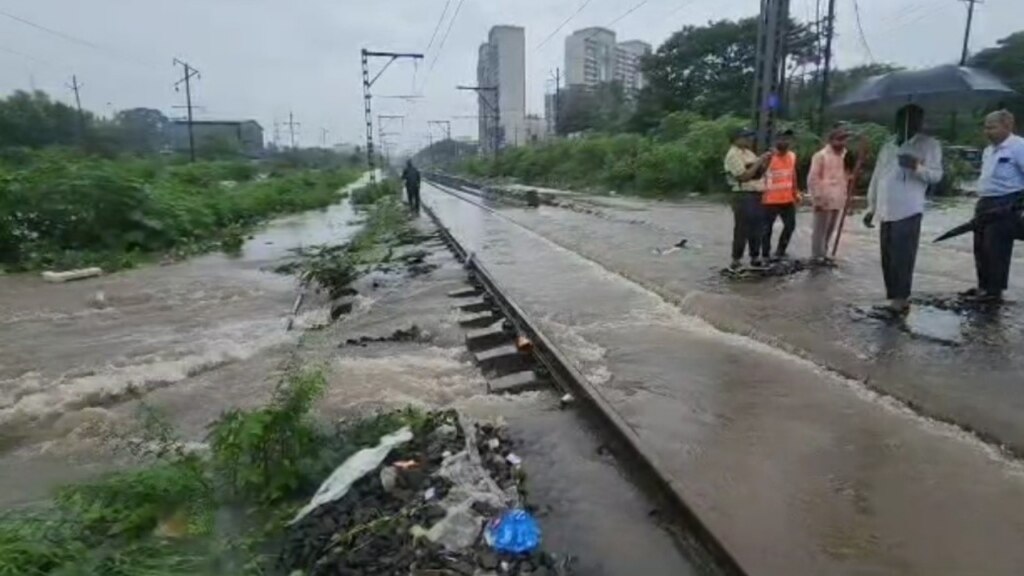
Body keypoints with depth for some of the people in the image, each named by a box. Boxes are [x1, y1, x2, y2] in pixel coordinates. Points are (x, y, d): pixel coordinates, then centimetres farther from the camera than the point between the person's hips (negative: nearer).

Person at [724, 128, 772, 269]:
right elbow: (744, 176, -20)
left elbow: (759, 173, 18)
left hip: (756, 195, 9)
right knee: (742, 230, -6)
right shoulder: (733, 155, -12)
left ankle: (755, 258, 23)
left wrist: (766, 162, 2)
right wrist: (759, 161, -15)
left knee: (756, 229, 14)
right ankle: (736, 261, 0)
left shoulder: (748, 153, 16)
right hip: (744, 196, -9)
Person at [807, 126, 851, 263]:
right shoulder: (821, 155, -9)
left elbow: (846, 176, 21)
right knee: (820, 230, -2)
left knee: (830, 229, 12)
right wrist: (817, 198, -15)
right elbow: (813, 178, -12)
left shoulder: (845, 155, 13)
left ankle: (823, 254, 22)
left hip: (838, 200, 7)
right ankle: (817, 256, 5)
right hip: (824, 200, -7)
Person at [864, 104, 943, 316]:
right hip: (887, 212, 6)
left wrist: (917, 166, -27)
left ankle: (900, 300, -3)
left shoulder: (929, 144, 2)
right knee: (888, 259, 7)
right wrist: (871, 208, 16)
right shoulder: (887, 146, 17)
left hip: (908, 212, -5)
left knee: (902, 258, -8)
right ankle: (895, 298, 15)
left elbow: (937, 175, -6)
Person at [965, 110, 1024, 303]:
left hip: (1005, 206, -9)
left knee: (996, 250, -5)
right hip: (985, 204, 9)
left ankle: (994, 291, 3)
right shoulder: (989, 150, 16)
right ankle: (984, 286, 24)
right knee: (981, 248, 13)